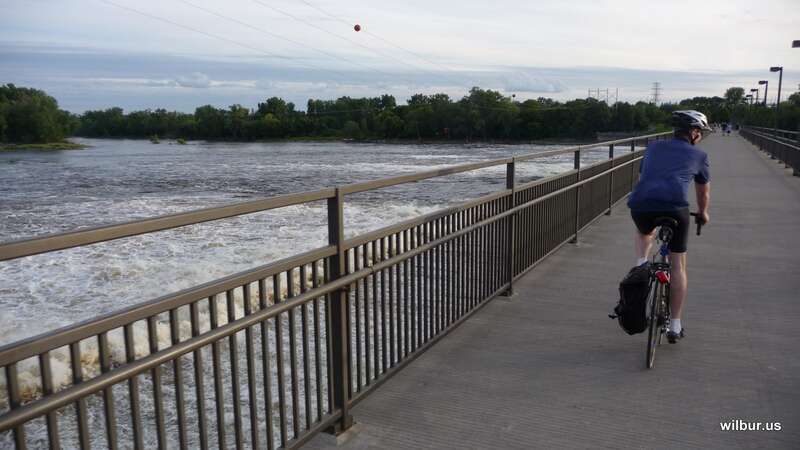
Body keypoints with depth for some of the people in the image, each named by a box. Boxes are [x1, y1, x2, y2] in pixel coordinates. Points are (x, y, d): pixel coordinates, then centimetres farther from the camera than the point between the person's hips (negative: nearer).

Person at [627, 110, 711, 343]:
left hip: (640, 204, 3)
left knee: (644, 232, 39)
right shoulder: (698, 155, 22)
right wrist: (702, 213, 54)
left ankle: (640, 265, 14)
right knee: (678, 264, 12)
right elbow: (703, 192, 34)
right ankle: (675, 326, 15)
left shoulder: (654, 147, 28)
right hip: (675, 207, -2)